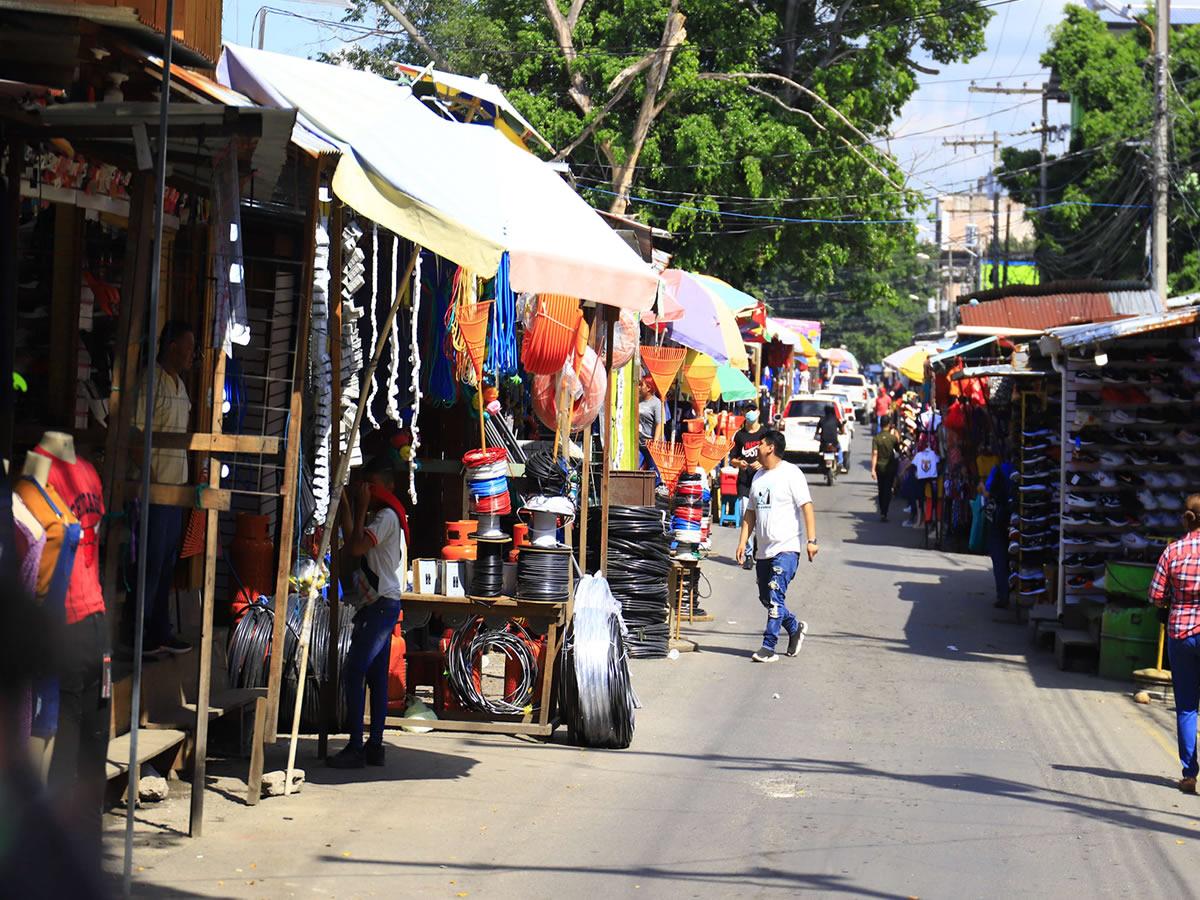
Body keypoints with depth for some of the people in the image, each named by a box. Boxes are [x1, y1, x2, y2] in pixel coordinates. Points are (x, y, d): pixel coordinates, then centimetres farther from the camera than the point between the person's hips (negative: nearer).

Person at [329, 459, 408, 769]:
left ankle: (356, 748, -12)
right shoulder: (382, 516, 18)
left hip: (380, 605, -11)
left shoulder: (387, 516, -13)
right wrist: (346, 504, 21)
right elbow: (352, 542, 24)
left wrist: (362, 506, -15)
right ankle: (375, 746, 12)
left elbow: (355, 546, -23)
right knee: (376, 676, 10)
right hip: (380, 605, 11)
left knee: (354, 673, -12)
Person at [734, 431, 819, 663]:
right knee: (766, 598, 11)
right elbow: (750, 512, 19)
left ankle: (769, 646, -14)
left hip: (786, 548, -8)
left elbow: (806, 506, -11)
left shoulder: (791, 474, -7)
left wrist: (812, 540, -17)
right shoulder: (758, 477, 16)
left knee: (775, 596, -14)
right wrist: (743, 541, 11)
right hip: (763, 549, 8)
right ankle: (795, 628, 31)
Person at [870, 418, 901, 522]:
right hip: (890, 466, -1)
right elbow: (898, 451, 5)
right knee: (887, 490, 0)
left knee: (881, 490, 16)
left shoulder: (876, 438, -7)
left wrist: (873, 469, -13)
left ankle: (882, 512, 26)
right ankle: (884, 513, -12)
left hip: (880, 466, 1)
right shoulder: (893, 437, -8)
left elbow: (874, 454, -12)